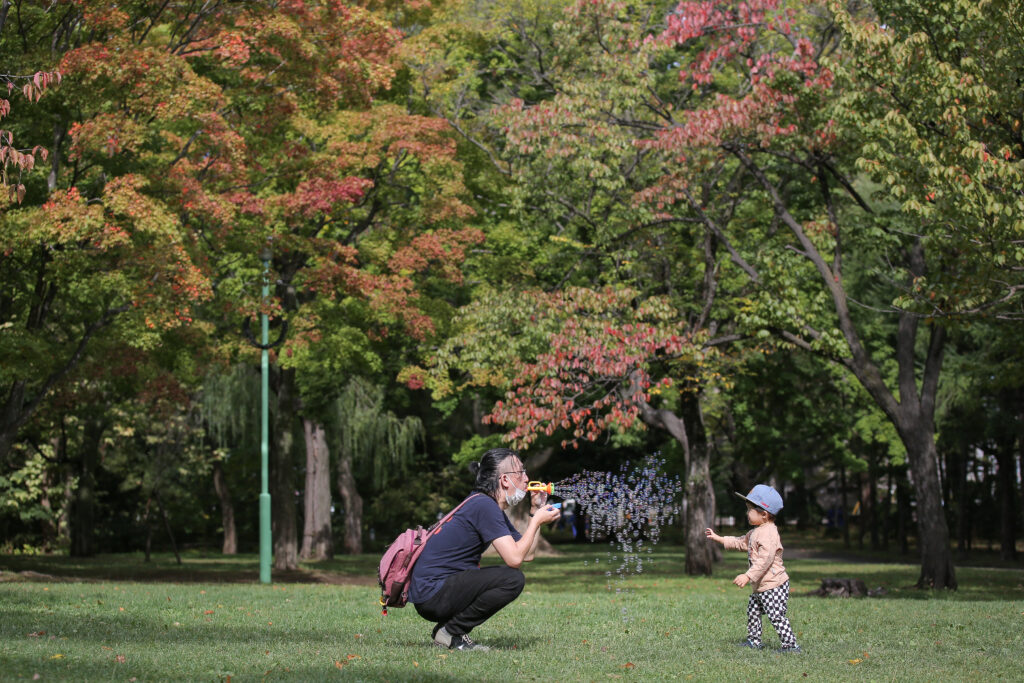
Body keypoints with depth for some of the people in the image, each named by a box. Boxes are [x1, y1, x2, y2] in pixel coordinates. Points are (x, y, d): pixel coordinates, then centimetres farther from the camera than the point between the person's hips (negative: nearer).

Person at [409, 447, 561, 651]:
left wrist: (536, 511, 14)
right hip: (430, 594, -10)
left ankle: (450, 628, 10)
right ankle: (451, 631, -9)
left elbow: (527, 555, 18)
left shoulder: (494, 510, 17)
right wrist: (537, 521, -8)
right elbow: (514, 558, -20)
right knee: (513, 579, -18)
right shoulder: (484, 506, -15)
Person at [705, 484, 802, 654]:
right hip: (761, 586, 11)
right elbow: (741, 542, 29)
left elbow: (765, 559, -29)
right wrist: (718, 538, 29)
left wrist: (748, 576, -33)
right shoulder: (756, 532, 14)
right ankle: (754, 640, 32)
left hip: (774, 585, -11)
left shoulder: (768, 533, -21)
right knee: (753, 611, 20)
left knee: (777, 616, -12)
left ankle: (790, 645, -10)